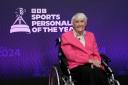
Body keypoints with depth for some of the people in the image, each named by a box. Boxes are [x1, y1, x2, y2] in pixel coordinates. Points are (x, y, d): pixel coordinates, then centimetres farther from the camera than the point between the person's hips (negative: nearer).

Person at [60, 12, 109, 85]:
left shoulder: (91, 35, 22)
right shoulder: (66, 36, 9)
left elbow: (96, 54, 17)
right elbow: (70, 55, -3)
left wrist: (95, 62, -7)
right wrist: (89, 60, -11)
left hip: (92, 65, 4)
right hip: (76, 66, -3)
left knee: (100, 72, -33)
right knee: (92, 73, -37)